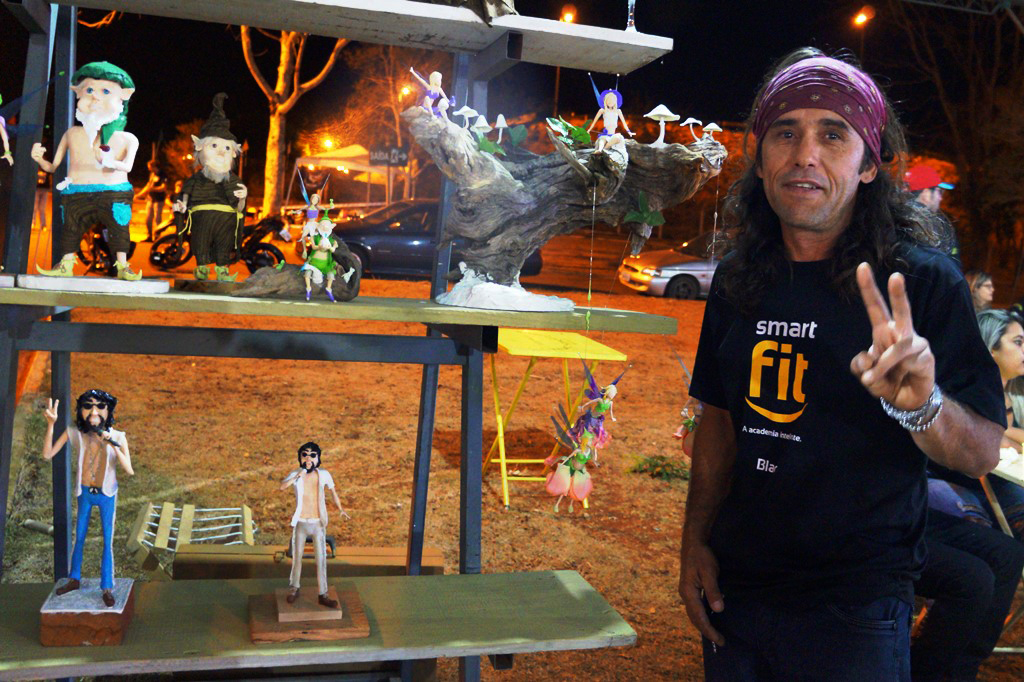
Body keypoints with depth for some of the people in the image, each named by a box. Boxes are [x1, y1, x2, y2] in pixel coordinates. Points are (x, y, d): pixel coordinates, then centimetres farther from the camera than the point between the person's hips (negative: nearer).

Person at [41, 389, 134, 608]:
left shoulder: (117, 437, -18)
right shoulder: (75, 433, -13)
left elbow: (130, 471, -23)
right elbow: (47, 455, -16)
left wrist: (113, 446, -36)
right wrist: (51, 424, -26)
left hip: (107, 494, -2)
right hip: (85, 493, 2)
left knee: (108, 541, 1)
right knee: (79, 537, 16)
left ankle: (107, 588, 12)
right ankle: (74, 579, 35)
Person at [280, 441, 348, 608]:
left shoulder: (324, 474, -5)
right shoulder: (295, 473, -6)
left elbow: (333, 491, 10)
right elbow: (282, 487, -24)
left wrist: (340, 509, 11)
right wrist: (298, 475, -31)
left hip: (318, 523, 0)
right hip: (301, 523, 0)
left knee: (321, 558, 1)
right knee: (297, 557, 13)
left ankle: (323, 594, 8)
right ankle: (294, 589, 31)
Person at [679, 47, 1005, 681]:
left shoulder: (923, 279, -12)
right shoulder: (738, 278, 1)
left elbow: (984, 451, -12)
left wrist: (921, 405, -33)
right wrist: (697, 540, 5)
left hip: (855, 604, -4)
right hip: (736, 586, 4)